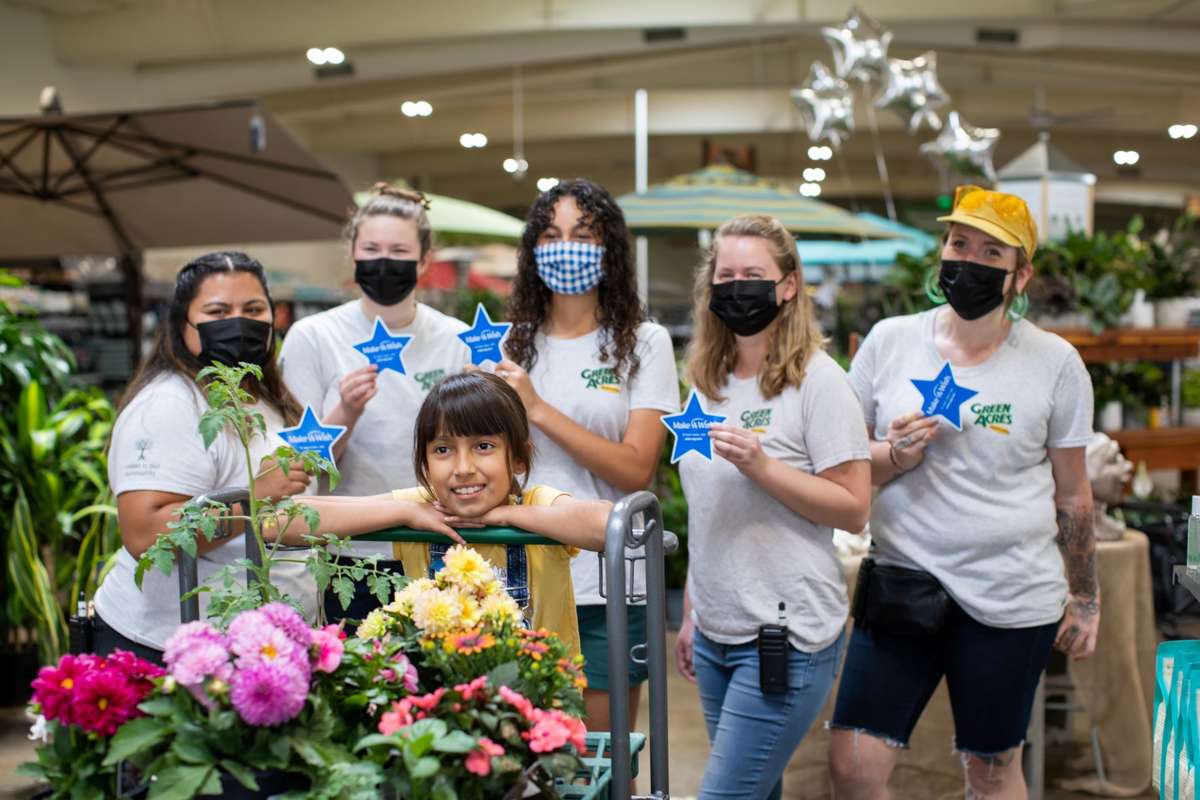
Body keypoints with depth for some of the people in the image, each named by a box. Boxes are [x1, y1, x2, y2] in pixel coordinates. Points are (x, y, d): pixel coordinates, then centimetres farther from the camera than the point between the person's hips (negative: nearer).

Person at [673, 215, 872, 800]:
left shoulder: (816, 380, -9)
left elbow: (853, 509, -12)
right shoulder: (707, 381, 10)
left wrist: (761, 467, -23)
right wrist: (690, 612, 16)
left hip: (786, 636, -6)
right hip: (715, 636, 6)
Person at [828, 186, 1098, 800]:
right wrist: (893, 456, -11)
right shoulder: (889, 340, 2)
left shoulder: (1055, 362, -1)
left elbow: (1071, 493, 7)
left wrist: (1085, 598, 10)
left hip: (1012, 601, -1)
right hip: (902, 586, 1)